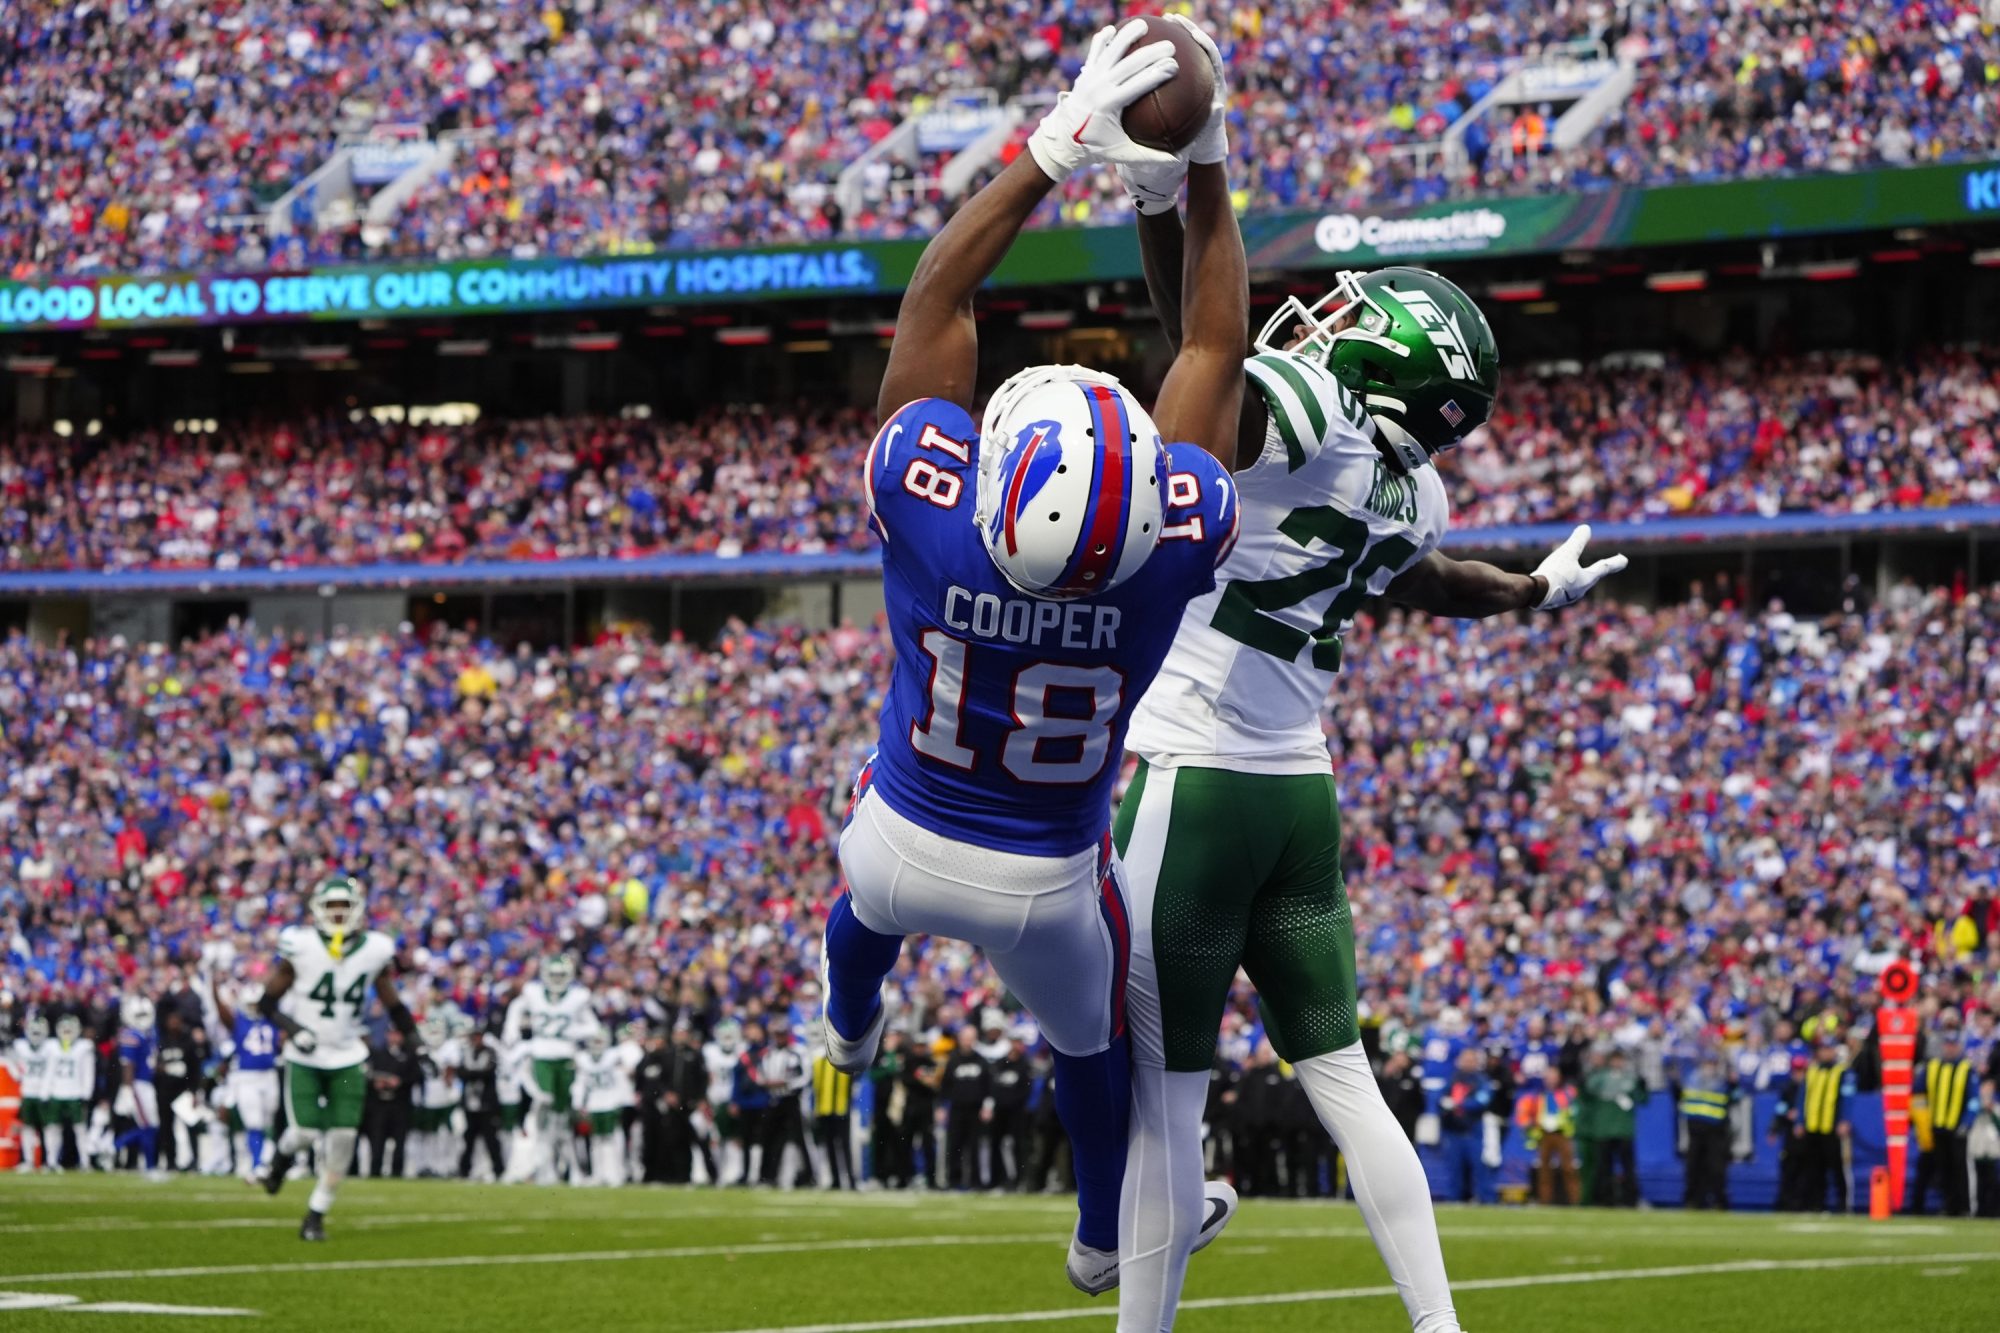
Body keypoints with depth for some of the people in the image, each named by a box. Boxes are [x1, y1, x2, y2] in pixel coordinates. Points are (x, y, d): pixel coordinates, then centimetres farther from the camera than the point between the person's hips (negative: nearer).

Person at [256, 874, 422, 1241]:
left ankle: (316, 1215, 9)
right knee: (306, 1132, -11)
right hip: (304, 1058, -2)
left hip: (348, 1058, 2)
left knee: (342, 1140, -5)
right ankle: (283, 1154, 28)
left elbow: (393, 1006, 11)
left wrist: (414, 1042, 4)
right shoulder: (301, 946, -11)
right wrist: (290, 1028, -21)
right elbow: (267, 1001, -4)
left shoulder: (373, 950, -3)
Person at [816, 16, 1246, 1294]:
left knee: (867, 899, 38)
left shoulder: (925, 501, -36)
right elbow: (1216, 348, -19)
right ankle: (1108, 1237, 54)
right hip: (1047, 885, -1)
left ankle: (852, 1033, 70)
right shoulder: (1179, 543, -35)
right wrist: (1205, 172, -14)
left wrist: (1053, 151, -22)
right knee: (1092, 1039, 29)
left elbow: (937, 297, -22)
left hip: (908, 841, 1)